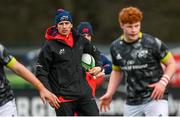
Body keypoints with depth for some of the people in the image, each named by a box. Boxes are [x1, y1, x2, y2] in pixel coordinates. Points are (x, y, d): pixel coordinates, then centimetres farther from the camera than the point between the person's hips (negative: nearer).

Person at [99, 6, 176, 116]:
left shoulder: (152, 43, -12)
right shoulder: (116, 47, 4)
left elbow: (171, 63, -3)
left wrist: (163, 82, -19)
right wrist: (109, 94, 10)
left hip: (155, 98, -5)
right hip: (132, 102, 5)